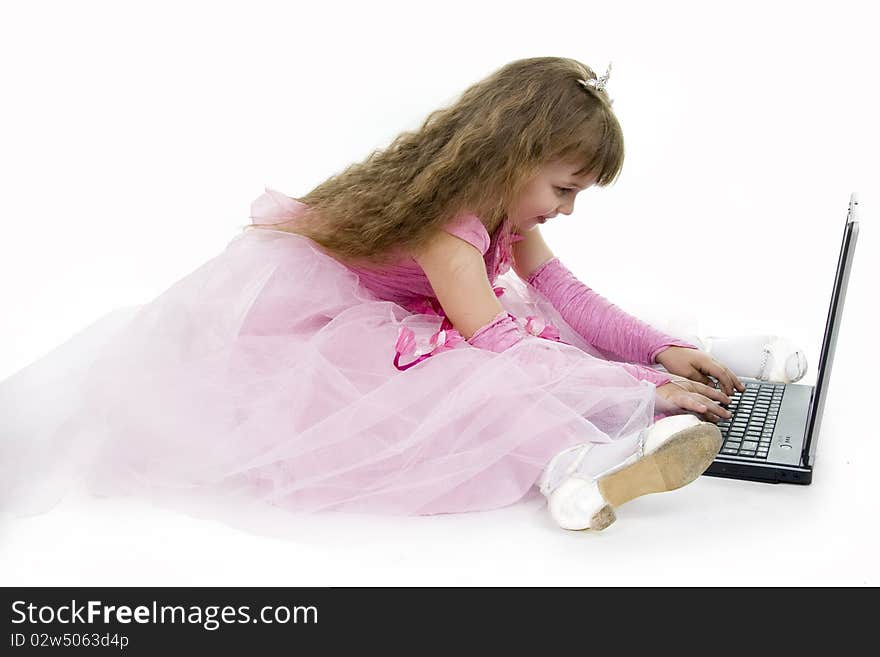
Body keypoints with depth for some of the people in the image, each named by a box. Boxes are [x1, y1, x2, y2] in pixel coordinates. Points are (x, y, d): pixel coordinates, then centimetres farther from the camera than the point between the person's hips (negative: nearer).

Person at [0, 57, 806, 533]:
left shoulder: (505, 208, -2)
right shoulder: (443, 221, -30)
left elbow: (569, 296, -3)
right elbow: (499, 344, -35)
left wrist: (667, 350, -13)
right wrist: (646, 387, -34)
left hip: (374, 325, 10)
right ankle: (574, 464, -50)